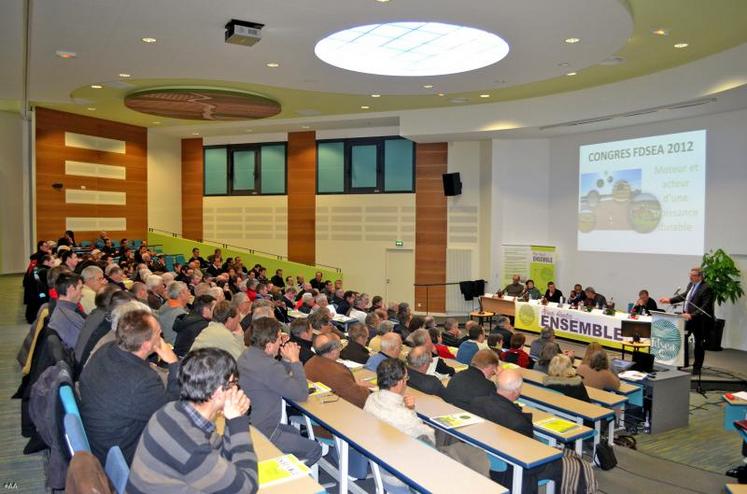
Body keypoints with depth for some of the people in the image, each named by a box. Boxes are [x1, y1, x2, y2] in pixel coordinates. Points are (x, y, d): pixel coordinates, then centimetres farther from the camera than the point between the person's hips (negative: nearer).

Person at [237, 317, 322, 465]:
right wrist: (295, 360, -16)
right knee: (315, 449, 6)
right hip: (262, 434, -9)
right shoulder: (269, 367, -30)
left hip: (246, 424, 9)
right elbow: (302, 394, -23)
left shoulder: (246, 355, -1)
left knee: (293, 431, 31)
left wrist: (286, 360, -4)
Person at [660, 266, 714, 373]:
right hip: (687, 318, 7)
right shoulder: (691, 284, 5)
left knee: (699, 344, 7)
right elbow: (684, 295, 22)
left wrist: (692, 315, -31)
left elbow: (705, 308, -23)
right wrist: (669, 300, 16)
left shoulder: (706, 288, -19)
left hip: (699, 320, -7)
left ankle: (697, 367, 20)